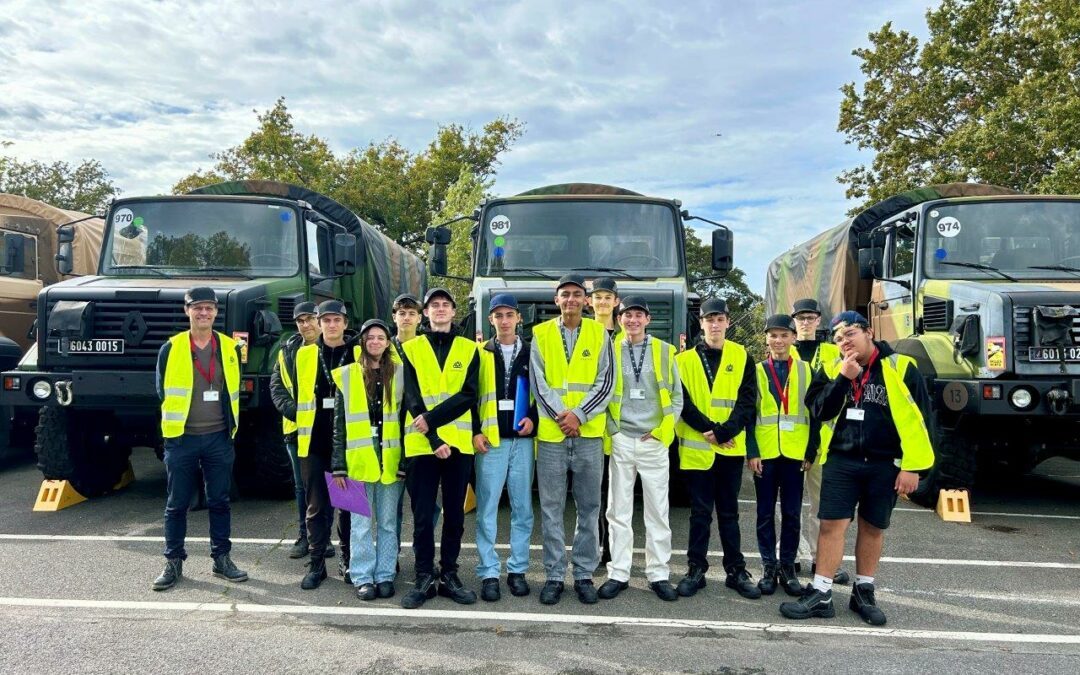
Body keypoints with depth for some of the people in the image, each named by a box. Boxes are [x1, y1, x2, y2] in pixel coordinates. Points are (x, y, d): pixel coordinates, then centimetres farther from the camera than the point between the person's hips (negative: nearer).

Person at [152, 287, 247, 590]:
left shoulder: (230, 348, 4)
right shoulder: (171, 349, -3)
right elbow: (163, 391, 5)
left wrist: (230, 427, 8)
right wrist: (175, 423, 5)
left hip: (219, 438, 2)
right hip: (181, 439, -1)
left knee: (220, 501, 10)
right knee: (176, 504, 7)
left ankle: (222, 559, 21)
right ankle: (173, 562, 19)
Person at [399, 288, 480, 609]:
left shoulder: (469, 349, 8)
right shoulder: (411, 349, 6)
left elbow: (468, 395, -4)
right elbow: (412, 399, -3)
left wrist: (431, 419, -15)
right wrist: (434, 439, -12)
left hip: (458, 442, 1)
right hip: (421, 443, -1)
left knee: (454, 513, 8)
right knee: (423, 515, 3)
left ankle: (449, 576, 19)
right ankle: (424, 578, 14)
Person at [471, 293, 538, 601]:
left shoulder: (532, 352, 8)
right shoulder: (480, 354, 7)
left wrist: (533, 417, -5)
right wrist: (475, 432, -4)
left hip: (523, 438, 1)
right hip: (490, 440, -1)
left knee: (522, 507, 6)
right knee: (486, 509, -1)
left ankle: (518, 569, 17)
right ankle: (489, 573, 7)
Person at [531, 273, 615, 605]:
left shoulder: (599, 333, 6)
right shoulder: (541, 334, 6)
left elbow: (605, 383, 0)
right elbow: (538, 382, 0)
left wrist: (578, 415, -11)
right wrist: (560, 415, -12)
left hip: (589, 433, 0)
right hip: (550, 433, 0)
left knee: (589, 506, 6)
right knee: (551, 508, 4)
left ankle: (584, 574, 17)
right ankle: (554, 575, 14)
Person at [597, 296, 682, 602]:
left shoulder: (664, 351, 6)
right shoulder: (609, 351, 5)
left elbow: (677, 397, 6)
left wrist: (661, 430, -2)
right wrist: (612, 429, -2)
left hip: (654, 442, 0)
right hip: (620, 441, 0)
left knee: (658, 511, 5)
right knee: (618, 510, 5)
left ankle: (659, 574, 16)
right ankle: (618, 574, 14)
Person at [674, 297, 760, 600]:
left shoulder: (741, 357, 4)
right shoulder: (686, 360, 3)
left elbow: (748, 400, -3)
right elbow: (682, 402, -4)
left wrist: (724, 431, -15)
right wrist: (708, 429, -14)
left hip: (731, 447, 1)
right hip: (696, 447, -1)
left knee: (729, 511, 10)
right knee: (700, 512, 6)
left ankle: (736, 571, 20)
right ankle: (696, 570, 15)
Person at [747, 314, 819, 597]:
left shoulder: (806, 370, 5)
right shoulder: (757, 371, 4)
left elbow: (814, 414, 5)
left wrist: (811, 451, 0)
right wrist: (751, 452, -7)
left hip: (795, 453, 0)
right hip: (764, 452, 0)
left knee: (792, 513, 7)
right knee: (765, 513, 6)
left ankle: (788, 566, 18)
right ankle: (768, 566, 16)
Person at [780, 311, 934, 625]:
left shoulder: (899, 367, -6)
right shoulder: (832, 369, 4)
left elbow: (917, 419, -6)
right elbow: (819, 410, -6)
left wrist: (912, 466, -8)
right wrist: (843, 379, -16)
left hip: (885, 465, -1)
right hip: (841, 461, 2)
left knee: (873, 528, 11)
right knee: (832, 524, -1)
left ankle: (864, 593, 26)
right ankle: (821, 595, 7)